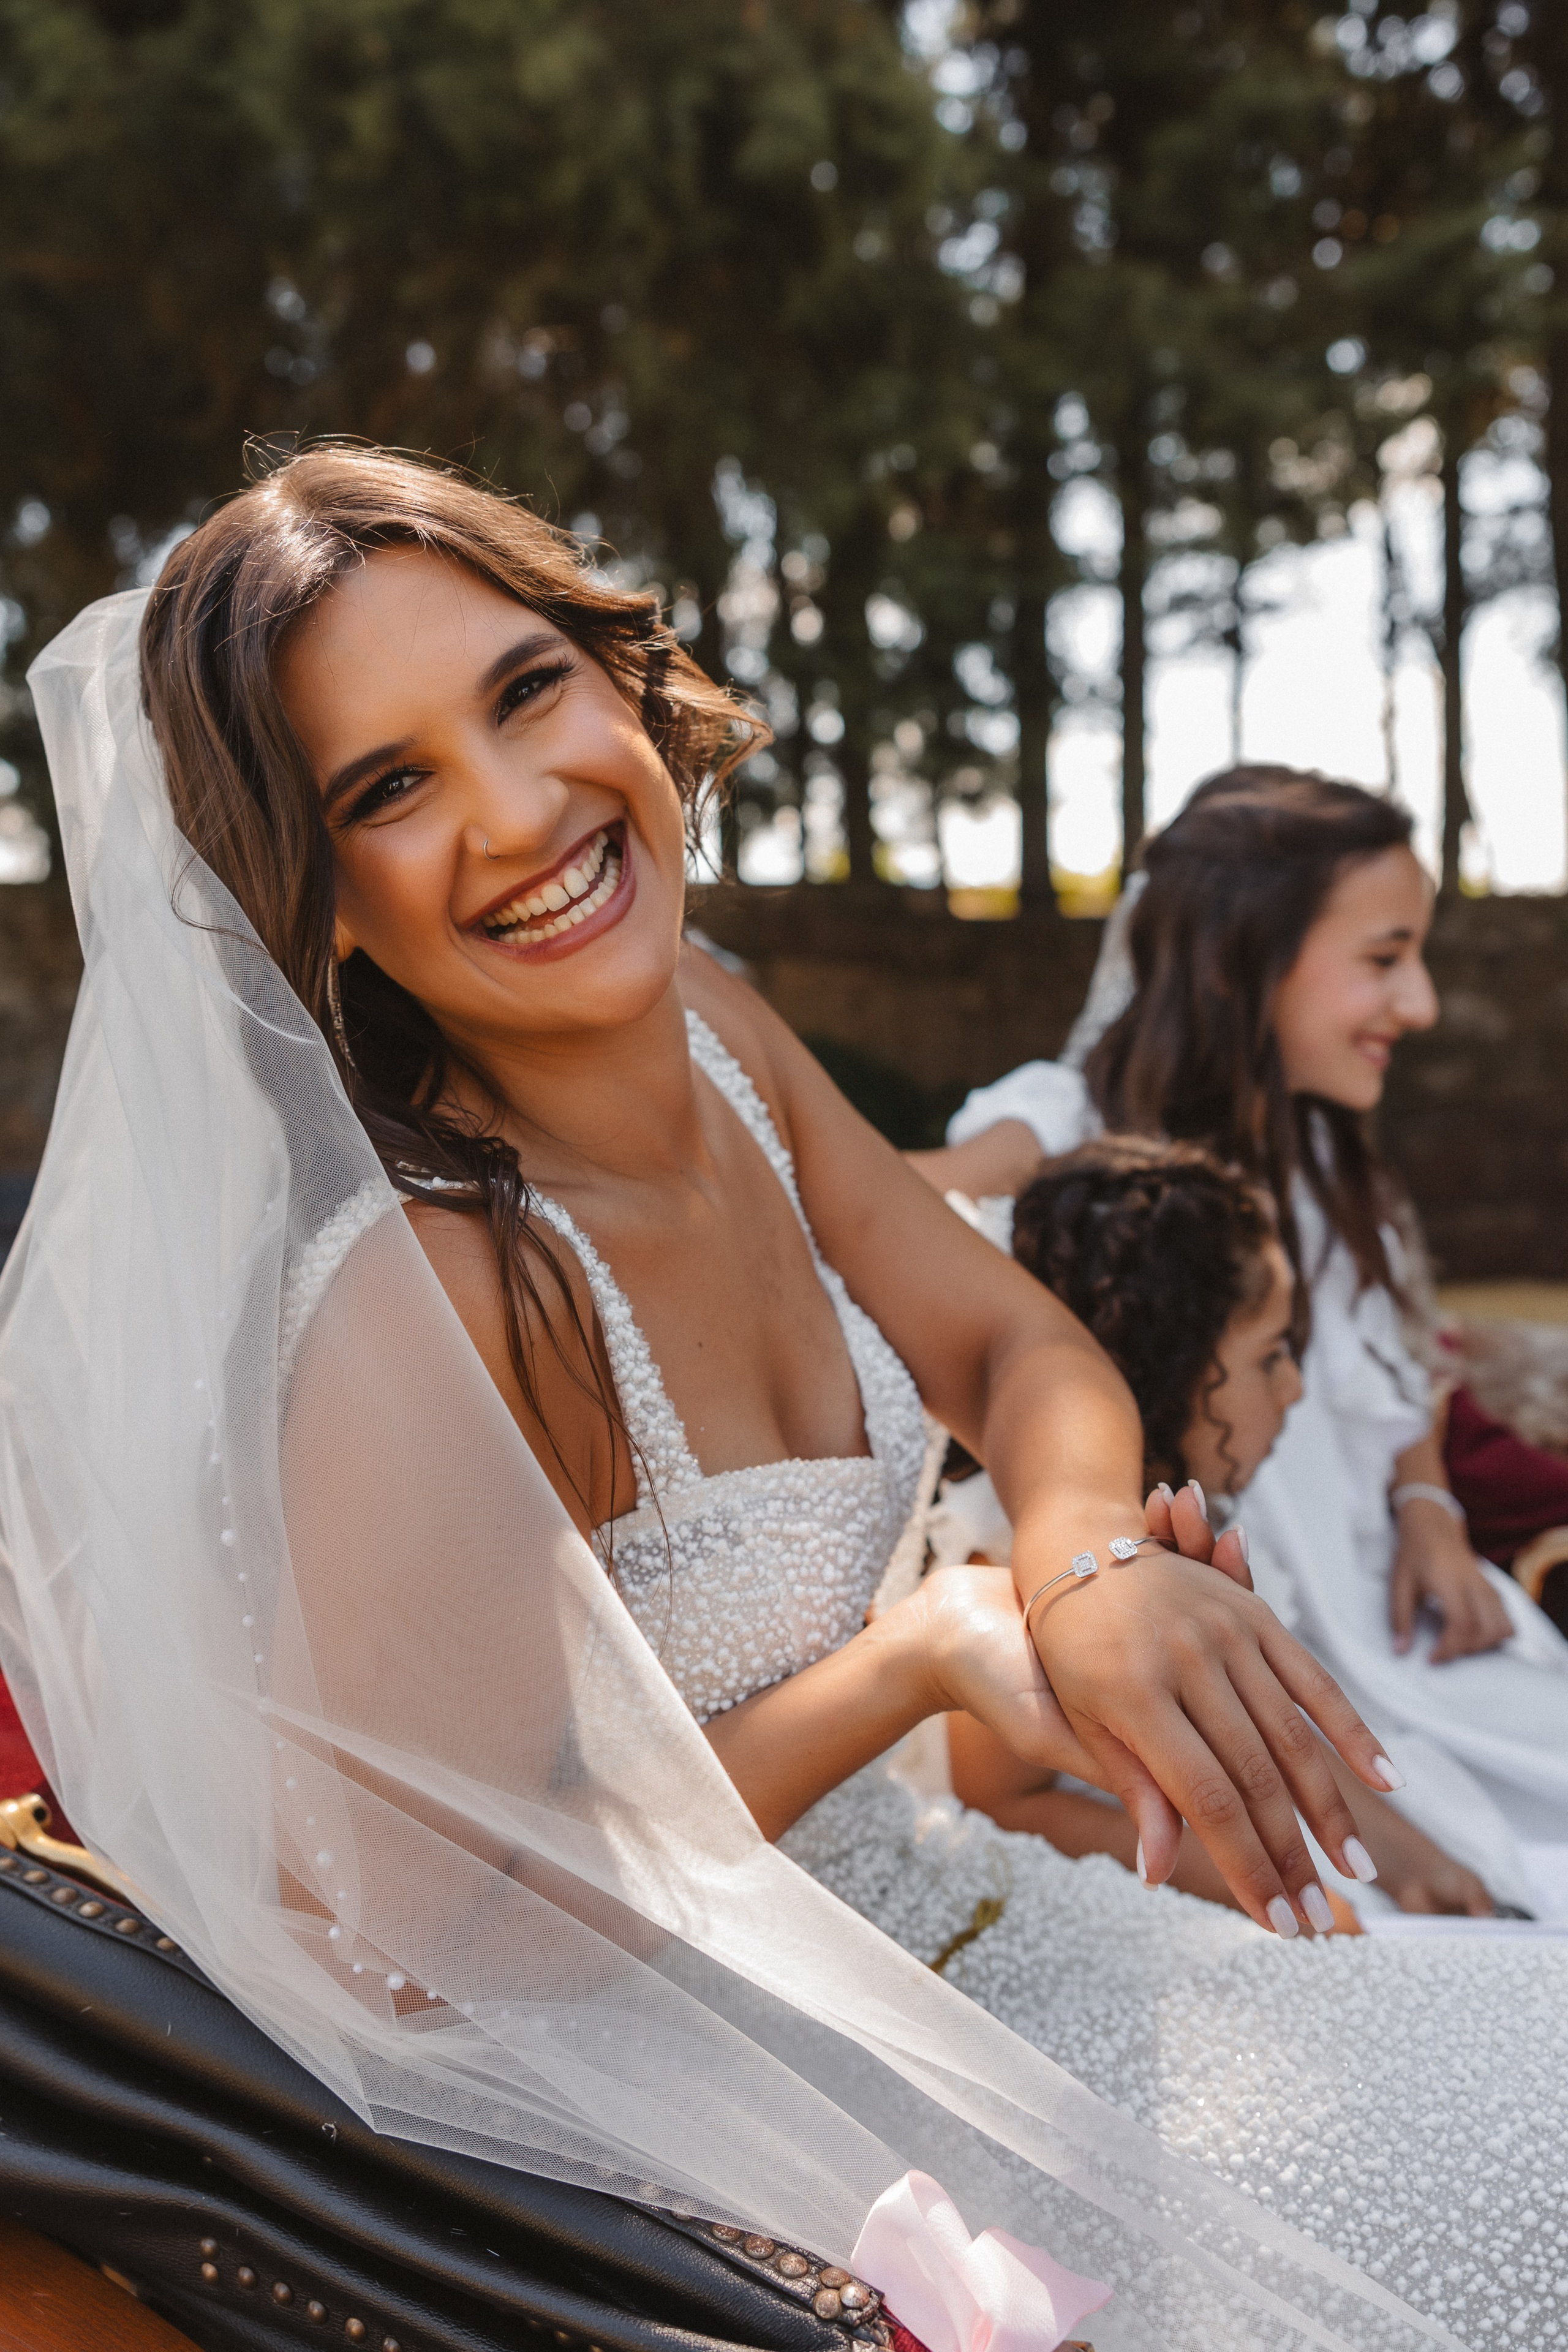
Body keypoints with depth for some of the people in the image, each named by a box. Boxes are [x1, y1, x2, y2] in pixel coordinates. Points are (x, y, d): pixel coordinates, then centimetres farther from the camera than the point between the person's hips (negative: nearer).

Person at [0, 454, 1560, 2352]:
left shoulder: (711, 1035, -7)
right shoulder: (414, 1300, -30)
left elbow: (1019, 1352, 1)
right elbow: (434, 1931, -22)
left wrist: (1088, 1558, -22)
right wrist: (929, 1652, -23)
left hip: (948, 1921, 7)